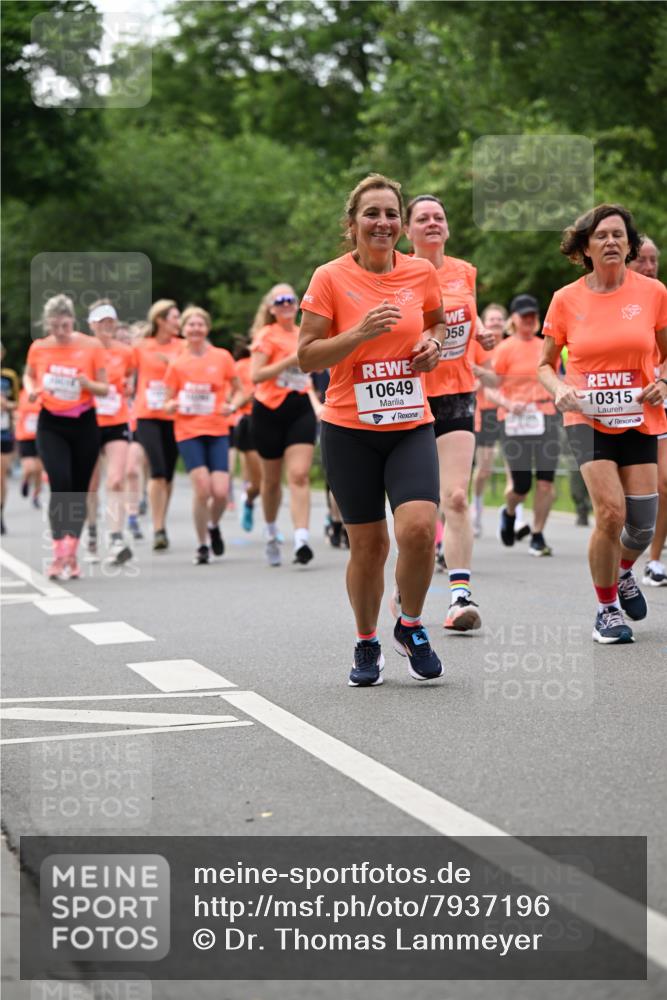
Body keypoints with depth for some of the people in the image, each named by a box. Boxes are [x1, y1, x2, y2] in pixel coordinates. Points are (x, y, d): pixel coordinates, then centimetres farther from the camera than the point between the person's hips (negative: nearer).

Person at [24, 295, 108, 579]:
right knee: (60, 485, -17)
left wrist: (88, 384, -23)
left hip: (84, 424, 1)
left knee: (79, 490, 6)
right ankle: (59, 555, -14)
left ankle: (71, 555, 20)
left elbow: (105, 388, -2)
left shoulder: (91, 346, -7)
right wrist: (31, 390, -6)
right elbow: (28, 376, 16)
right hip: (51, 424, -1)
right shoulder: (38, 348, -3)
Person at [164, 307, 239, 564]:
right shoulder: (177, 363, 3)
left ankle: (214, 526, 24)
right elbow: (168, 403, 6)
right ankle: (202, 545, 2)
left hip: (218, 431, 1)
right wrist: (174, 405, -17)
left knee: (221, 492, -10)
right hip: (188, 431, -1)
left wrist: (232, 406, -8)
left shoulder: (222, 357, 4)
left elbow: (238, 389, 12)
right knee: (202, 489, -15)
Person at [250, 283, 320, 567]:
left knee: (299, 475, -13)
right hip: (270, 410, -3)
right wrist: (290, 360, -20)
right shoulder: (267, 336, -4)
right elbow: (256, 375, -15)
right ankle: (271, 533, 32)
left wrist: (316, 404, 21)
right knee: (272, 479, 10)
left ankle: (301, 539, -22)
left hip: (301, 408, 3)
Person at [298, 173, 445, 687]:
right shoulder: (330, 278, -6)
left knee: (418, 528, -17)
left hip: (411, 426, 2)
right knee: (368, 543, 3)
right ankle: (367, 645, 26)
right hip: (350, 431, -2)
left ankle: (411, 626, 10)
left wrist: (434, 342, 0)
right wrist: (361, 333, -19)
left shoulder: (422, 272, 3)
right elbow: (306, 356, -6)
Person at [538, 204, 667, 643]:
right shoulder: (566, 300, 0)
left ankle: (623, 571, 38)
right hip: (588, 418, -2)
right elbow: (545, 365, 8)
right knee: (611, 512, -18)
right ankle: (607, 607, 3)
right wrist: (559, 389, -13)